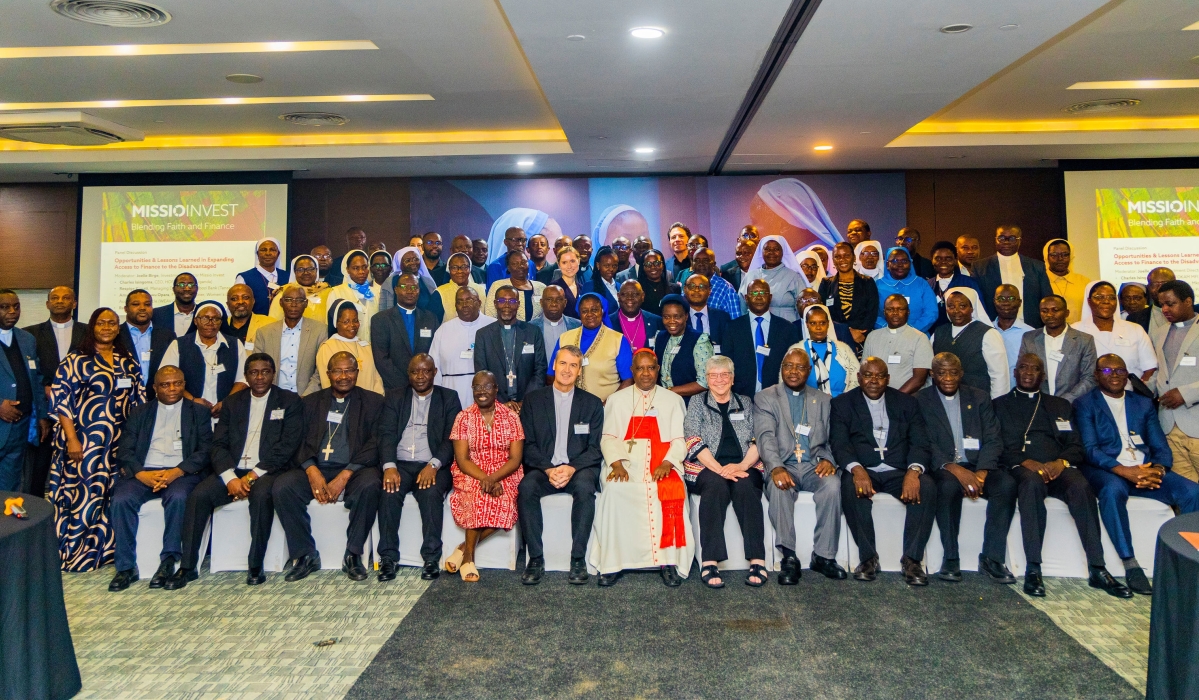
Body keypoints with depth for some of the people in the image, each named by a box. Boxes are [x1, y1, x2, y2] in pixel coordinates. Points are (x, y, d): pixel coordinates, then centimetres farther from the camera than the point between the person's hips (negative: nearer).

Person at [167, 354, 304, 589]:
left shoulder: (290, 402, 5)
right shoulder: (232, 403, 16)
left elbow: (287, 446, -6)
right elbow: (219, 444, 6)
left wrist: (253, 475, -15)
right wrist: (230, 478, -12)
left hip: (268, 471, -4)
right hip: (233, 470, 4)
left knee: (261, 495, -34)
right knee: (198, 495, -21)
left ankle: (255, 566, -22)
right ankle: (188, 567, -10)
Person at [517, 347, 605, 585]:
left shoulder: (593, 403, 9)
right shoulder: (533, 399, 9)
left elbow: (594, 448, 3)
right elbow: (528, 445, 3)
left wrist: (571, 469, -16)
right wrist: (549, 469, -14)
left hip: (579, 469, 0)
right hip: (543, 469, 1)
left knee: (585, 488, -33)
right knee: (526, 488, -31)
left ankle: (578, 559, -22)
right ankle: (536, 559, -20)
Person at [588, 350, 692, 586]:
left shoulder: (673, 400, 17)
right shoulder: (617, 400, 18)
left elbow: (680, 439, 7)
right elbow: (608, 437, 8)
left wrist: (667, 463, -13)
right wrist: (617, 464, -11)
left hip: (663, 464, 0)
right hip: (626, 462, 0)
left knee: (670, 492, -32)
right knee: (614, 491, -31)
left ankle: (669, 562, -23)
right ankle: (611, 563, -23)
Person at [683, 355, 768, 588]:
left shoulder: (746, 403, 18)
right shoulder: (697, 402, 12)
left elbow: (758, 441, 8)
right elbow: (694, 442, -1)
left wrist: (742, 466, -12)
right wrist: (720, 469, -16)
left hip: (743, 467, 2)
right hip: (708, 468, -1)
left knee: (745, 487, -32)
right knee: (716, 485, -34)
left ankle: (757, 561, -35)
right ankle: (710, 562, -38)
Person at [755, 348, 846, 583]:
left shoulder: (823, 400, 18)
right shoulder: (764, 398, 8)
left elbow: (832, 439, 13)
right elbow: (765, 437, -7)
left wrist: (828, 459, -11)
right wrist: (776, 468, -25)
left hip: (813, 466, 2)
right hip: (783, 467, -2)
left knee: (833, 485, -30)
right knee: (779, 488, -35)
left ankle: (824, 555, -18)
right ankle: (788, 558, -25)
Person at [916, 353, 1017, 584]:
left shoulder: (980, 398, 13)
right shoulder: (921, 401, 4)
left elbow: (993, 440, 4)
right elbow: (925, 444, -6)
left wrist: (982, 471, -14)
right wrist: (954, 469, -21)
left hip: (978, 466, 3)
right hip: (943, 468, -3)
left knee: (1007, 484, -27)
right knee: (949, 485, -36)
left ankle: (992, 558, -17)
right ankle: (950, 559, -22)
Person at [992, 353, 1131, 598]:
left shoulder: (1060, 406, 26)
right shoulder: (999, 405, 17)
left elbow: (1077, 447, 14)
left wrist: (1061, 462, -9)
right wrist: (1025, 462, -16)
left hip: (1057, 468, 3)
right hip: (1019, 469, -3)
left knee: (1081, 486, -31)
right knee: (1032, 481, -38)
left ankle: (1098, 570, -30)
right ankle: (1033, 569, -35)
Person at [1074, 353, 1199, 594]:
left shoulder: (1144, 404, 20)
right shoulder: (1084, 404, 6)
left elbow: (1161, 447, 12)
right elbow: (1089, 449, -7)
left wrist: (1157, 469, -12)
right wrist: (1124, 471, -22)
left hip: (1145, 469, 4)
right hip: (1106, 470, -4)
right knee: (1113, 489, -38)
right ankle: (1130, 564, -31)